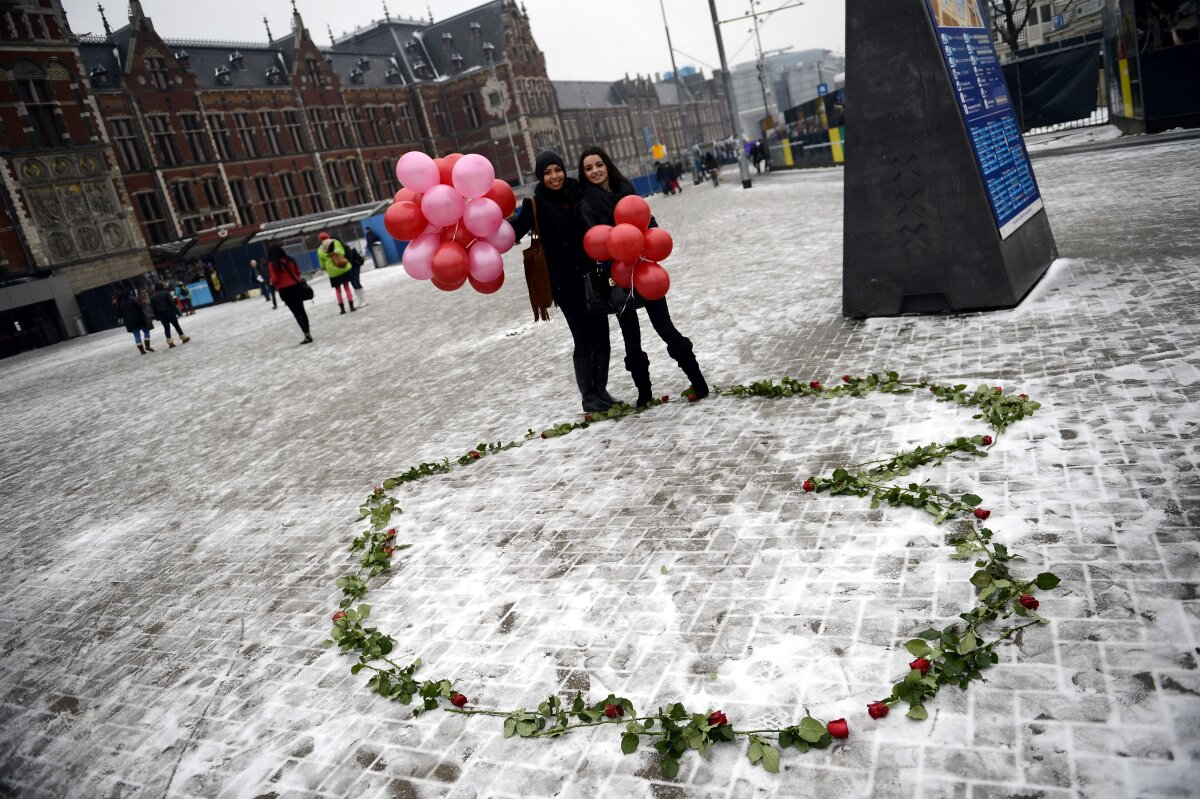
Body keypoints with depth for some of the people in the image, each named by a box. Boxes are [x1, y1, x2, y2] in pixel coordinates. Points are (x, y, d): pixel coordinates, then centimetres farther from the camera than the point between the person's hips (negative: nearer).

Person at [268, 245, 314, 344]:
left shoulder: (272, 264, -11)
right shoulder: (289, 259, 3)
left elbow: (274, 280, -12)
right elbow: (298, 271, 10)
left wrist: (273, 284, 8)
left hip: (285, 290, -4)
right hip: (297, 286, 5)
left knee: (296, 312, -2)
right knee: (301, 310, 13)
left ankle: (307, 334, -8)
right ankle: (308, 333, 17)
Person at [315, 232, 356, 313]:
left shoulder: (320, 251, 0)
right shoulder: (336, 242, -4)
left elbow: (322, 264, 6)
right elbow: (342, 252, -7)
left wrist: (325, 269, 26)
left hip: (333, 272, 0)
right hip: (344, 269, 0)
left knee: (338, 290, 12)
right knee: (347, 287, 10)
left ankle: (342, 308, 10)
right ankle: (351, 306, 6)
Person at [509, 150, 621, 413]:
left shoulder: (579, 194, 3)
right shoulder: (536, 205, -6)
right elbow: (514, 232, -16)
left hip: (593, 276, 4)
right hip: (566, 283, -4)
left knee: (601, 335, 7)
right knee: (583, 339, -1)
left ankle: (601, 390, 23)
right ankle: (588, 396, 14)